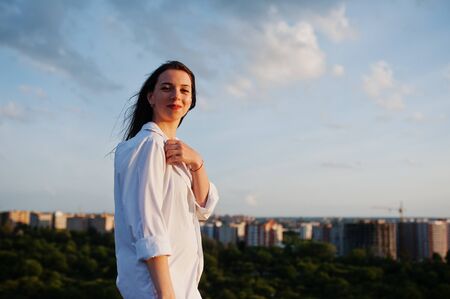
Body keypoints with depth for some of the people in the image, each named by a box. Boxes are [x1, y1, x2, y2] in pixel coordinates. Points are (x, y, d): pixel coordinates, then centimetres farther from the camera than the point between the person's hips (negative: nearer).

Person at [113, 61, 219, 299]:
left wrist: (197, 163, -14)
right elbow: (148, 225, -23)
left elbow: (203, 209, 2)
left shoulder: (173, 149, 12)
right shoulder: (148, 144, -15)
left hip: (181, 278, 9)